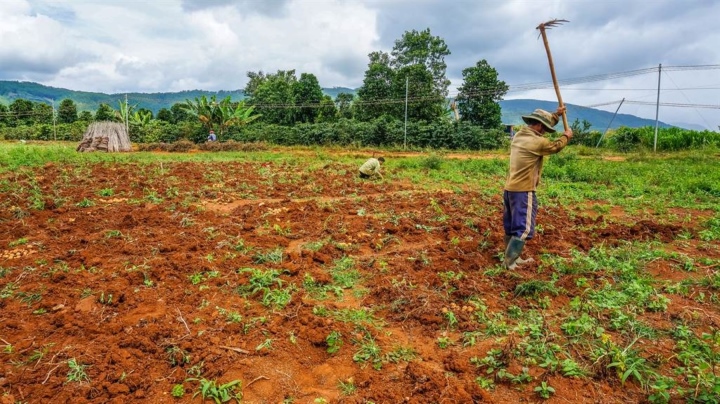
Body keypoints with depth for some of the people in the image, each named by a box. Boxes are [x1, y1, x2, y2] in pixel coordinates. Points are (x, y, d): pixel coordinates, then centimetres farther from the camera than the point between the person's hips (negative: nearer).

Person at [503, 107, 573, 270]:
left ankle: (511, 258, 24)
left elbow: (542, 124, 26)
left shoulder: (519, 135, 8)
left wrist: (556, 115, 29)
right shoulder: (538, 142, -15)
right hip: (523, 191, -9)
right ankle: (509, 263, -6)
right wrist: (566, 136, 24)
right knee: (523, 228, -4)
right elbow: (555, 146, 6)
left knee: (511, 226, 15)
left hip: (509, 189, 9)